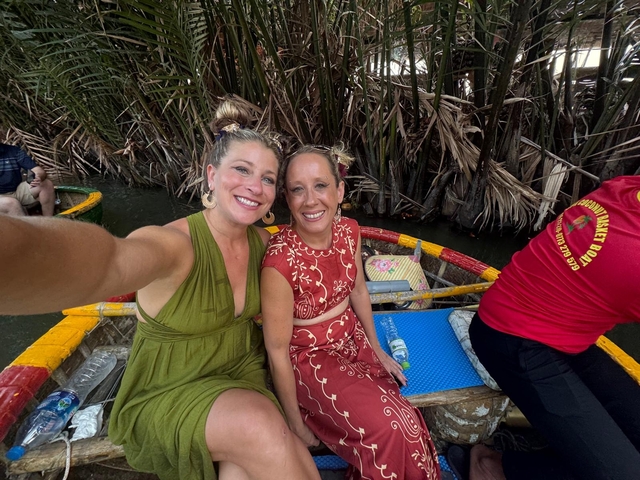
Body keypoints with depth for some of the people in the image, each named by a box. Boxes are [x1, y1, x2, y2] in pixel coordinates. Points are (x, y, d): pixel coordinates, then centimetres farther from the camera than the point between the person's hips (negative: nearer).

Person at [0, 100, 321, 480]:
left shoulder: (262, 242, -6)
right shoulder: (174, 244, -24)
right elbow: (106, 261, -48)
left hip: (241, 372, 4)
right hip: (167, 394, -3)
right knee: (261, 424, -28)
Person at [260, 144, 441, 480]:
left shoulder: (348, 230, -11)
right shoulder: (280, 260, -29)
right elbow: (277, 352, -18)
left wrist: (377, 349, 12)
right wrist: (296, 424, -8)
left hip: (353, 339, 5)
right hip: (309, 358, -5)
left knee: (406, 422, -5)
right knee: (390, 429, -11)